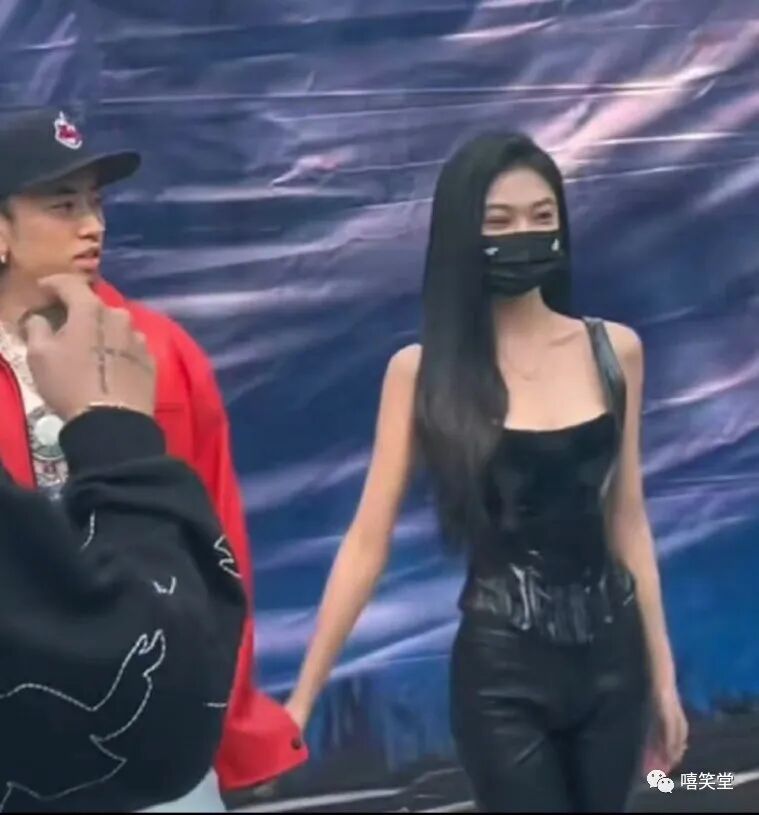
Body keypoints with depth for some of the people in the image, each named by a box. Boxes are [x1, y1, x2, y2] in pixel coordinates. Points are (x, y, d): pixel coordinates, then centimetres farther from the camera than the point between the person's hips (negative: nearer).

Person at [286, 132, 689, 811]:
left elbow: (626, 519, 7)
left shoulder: (615, 350, 0)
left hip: (612, 656, 4)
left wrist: (662, 673, 10)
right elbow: (368, 539, -8)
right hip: (500, 668, -3)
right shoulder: (422, 371, -8)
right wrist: (304, 695, -10)